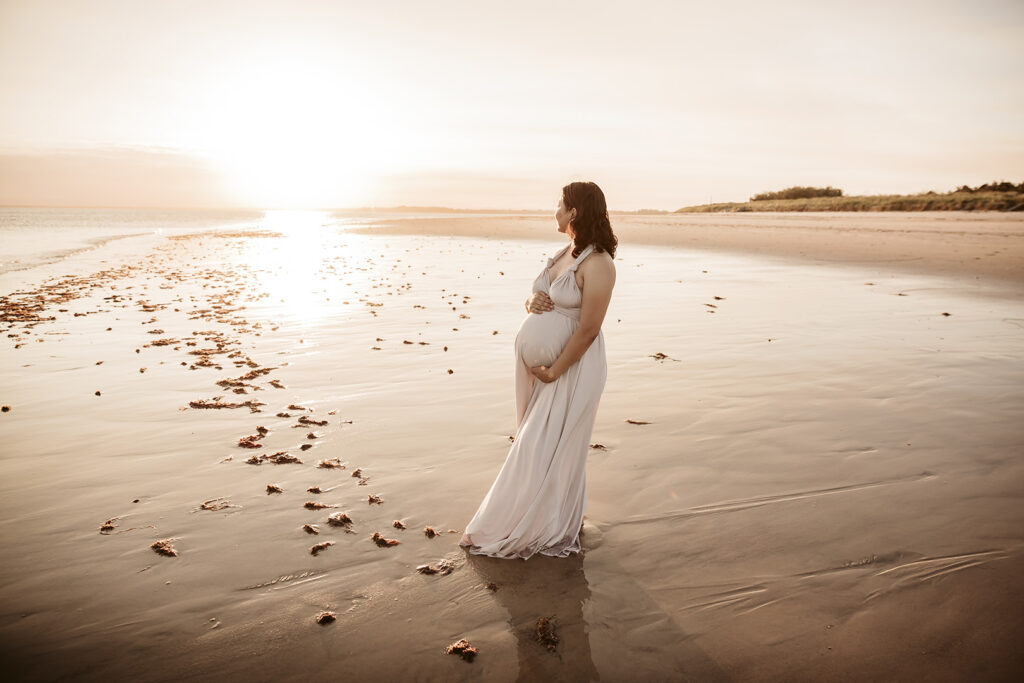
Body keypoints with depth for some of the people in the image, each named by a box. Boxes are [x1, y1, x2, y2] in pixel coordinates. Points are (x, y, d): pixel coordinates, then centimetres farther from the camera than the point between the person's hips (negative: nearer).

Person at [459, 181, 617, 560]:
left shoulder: (597, 264, -19)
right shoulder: (564, 254, 8)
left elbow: (588, 330, -21)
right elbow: (537, 299, 15)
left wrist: (553, 372, -16)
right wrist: (532, 302, -10)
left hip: (574, 366, -9)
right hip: (544, 361, 9)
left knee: (548, 448, 1)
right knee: (538, 441, 17)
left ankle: (547, 532, 20)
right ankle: (553, 524, 35)